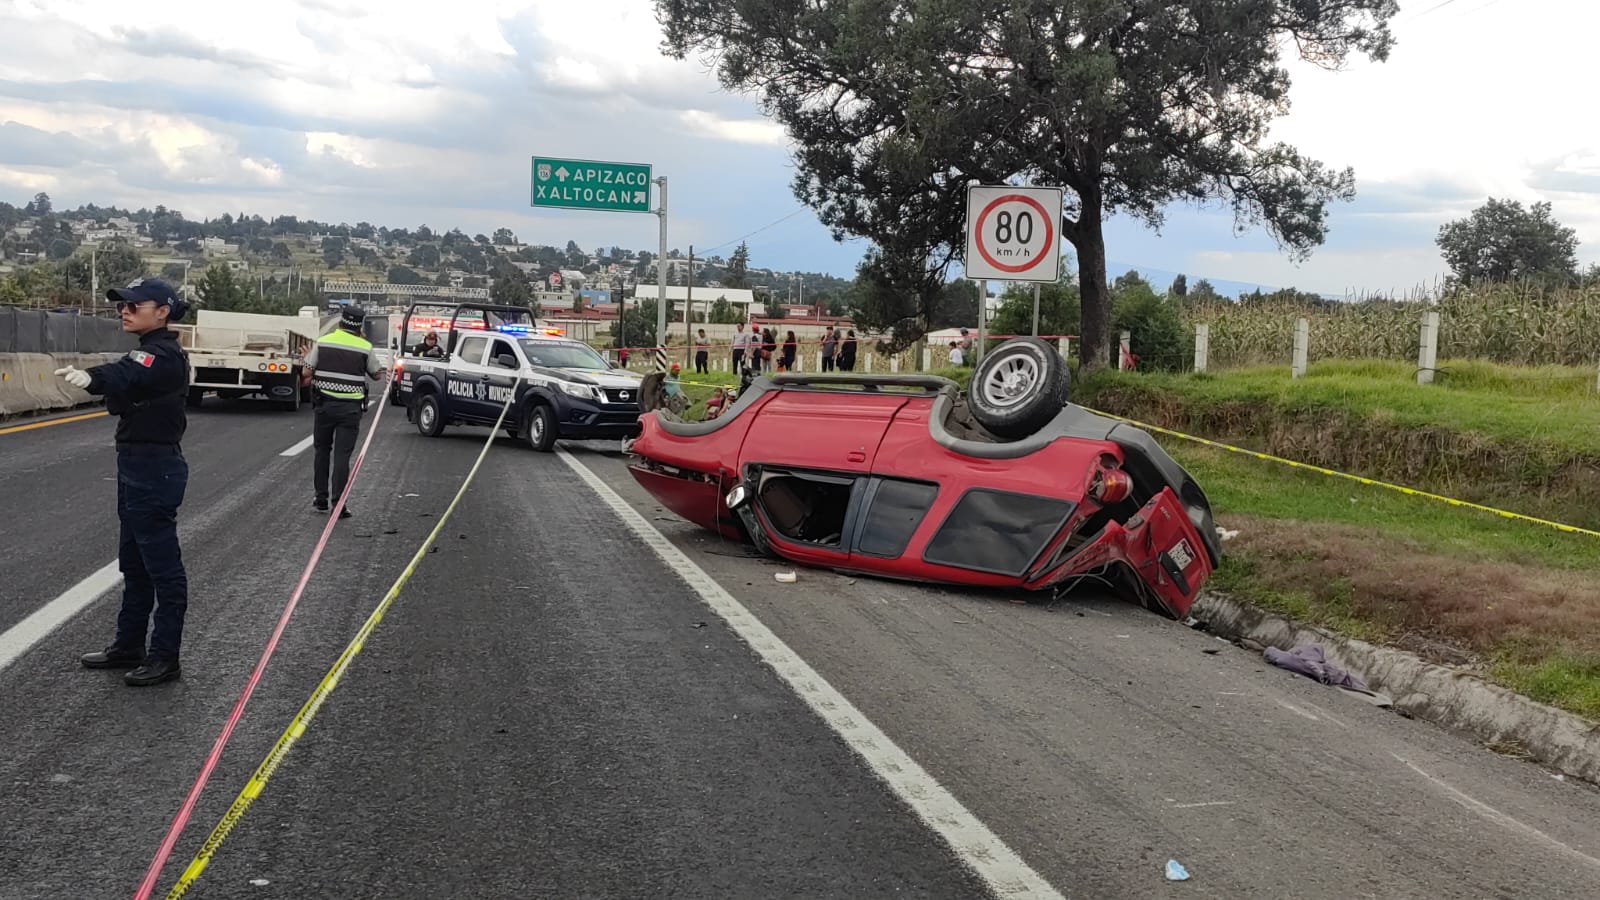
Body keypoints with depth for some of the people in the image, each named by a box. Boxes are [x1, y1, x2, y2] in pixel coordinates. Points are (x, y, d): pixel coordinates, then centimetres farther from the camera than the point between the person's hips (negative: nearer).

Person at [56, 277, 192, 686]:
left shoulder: (164, 355, -19)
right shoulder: (151, 351, 13)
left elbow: (125, 376, -38)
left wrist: (90, 377, -57)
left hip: (155, 470, -10)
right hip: (137, 466, 10)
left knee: (162, 564, -3)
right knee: (133, 562, 17)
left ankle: (165, 657, 5)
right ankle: (129, 645, 28)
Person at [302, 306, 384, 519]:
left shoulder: (323, 342, -1)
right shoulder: (365, 347, -4)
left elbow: (307, 373, 0)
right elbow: (377, 374, 7)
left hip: (324, 403, 1)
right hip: (351, 407, -1)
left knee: (322, 450, 17)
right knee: (342, 454, 0)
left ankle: (320, 498, 21)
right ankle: (339, 504, -4)